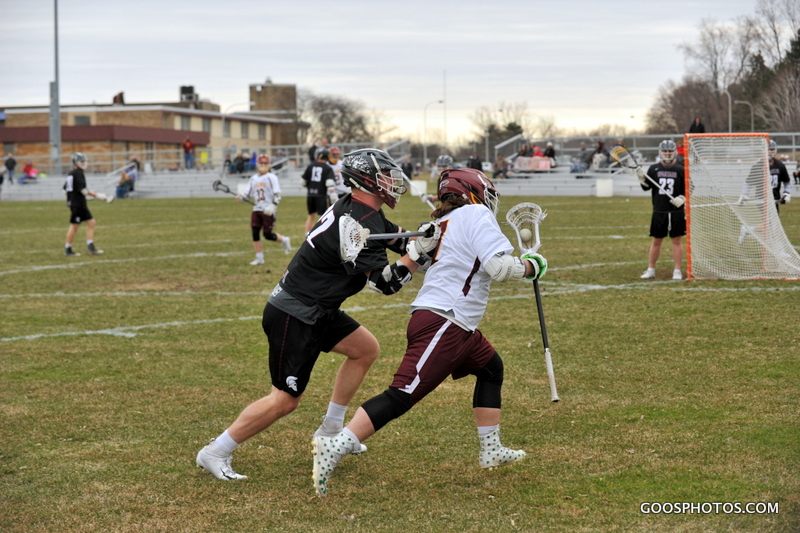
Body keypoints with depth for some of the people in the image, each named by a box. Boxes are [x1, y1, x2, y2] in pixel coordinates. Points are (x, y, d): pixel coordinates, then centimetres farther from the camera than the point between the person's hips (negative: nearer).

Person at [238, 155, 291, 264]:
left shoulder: (271, 177, -3)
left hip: (268, 211, -5)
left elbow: (277, 195, -9)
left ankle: (284, 240, 23)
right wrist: (241, 197, -7)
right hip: (257, 210, 6)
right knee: (255, 233, -2)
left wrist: (272, 206, -23)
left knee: (267, 235, -6)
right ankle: (259, 258, 7)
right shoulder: (253, 179, 14)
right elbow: (247, 194, 15)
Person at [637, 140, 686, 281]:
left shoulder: (681, 170, 1)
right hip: (659, 211, 1)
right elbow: (646, 187, 6)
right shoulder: (654, 169, 5)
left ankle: (677, 271, 7)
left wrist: (682, 198, -12)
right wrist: (642, 178, -13)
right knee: (656, 241, 7)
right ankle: (650, 270, 14)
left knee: (676, 240, 2)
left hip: (676, 211, -1)